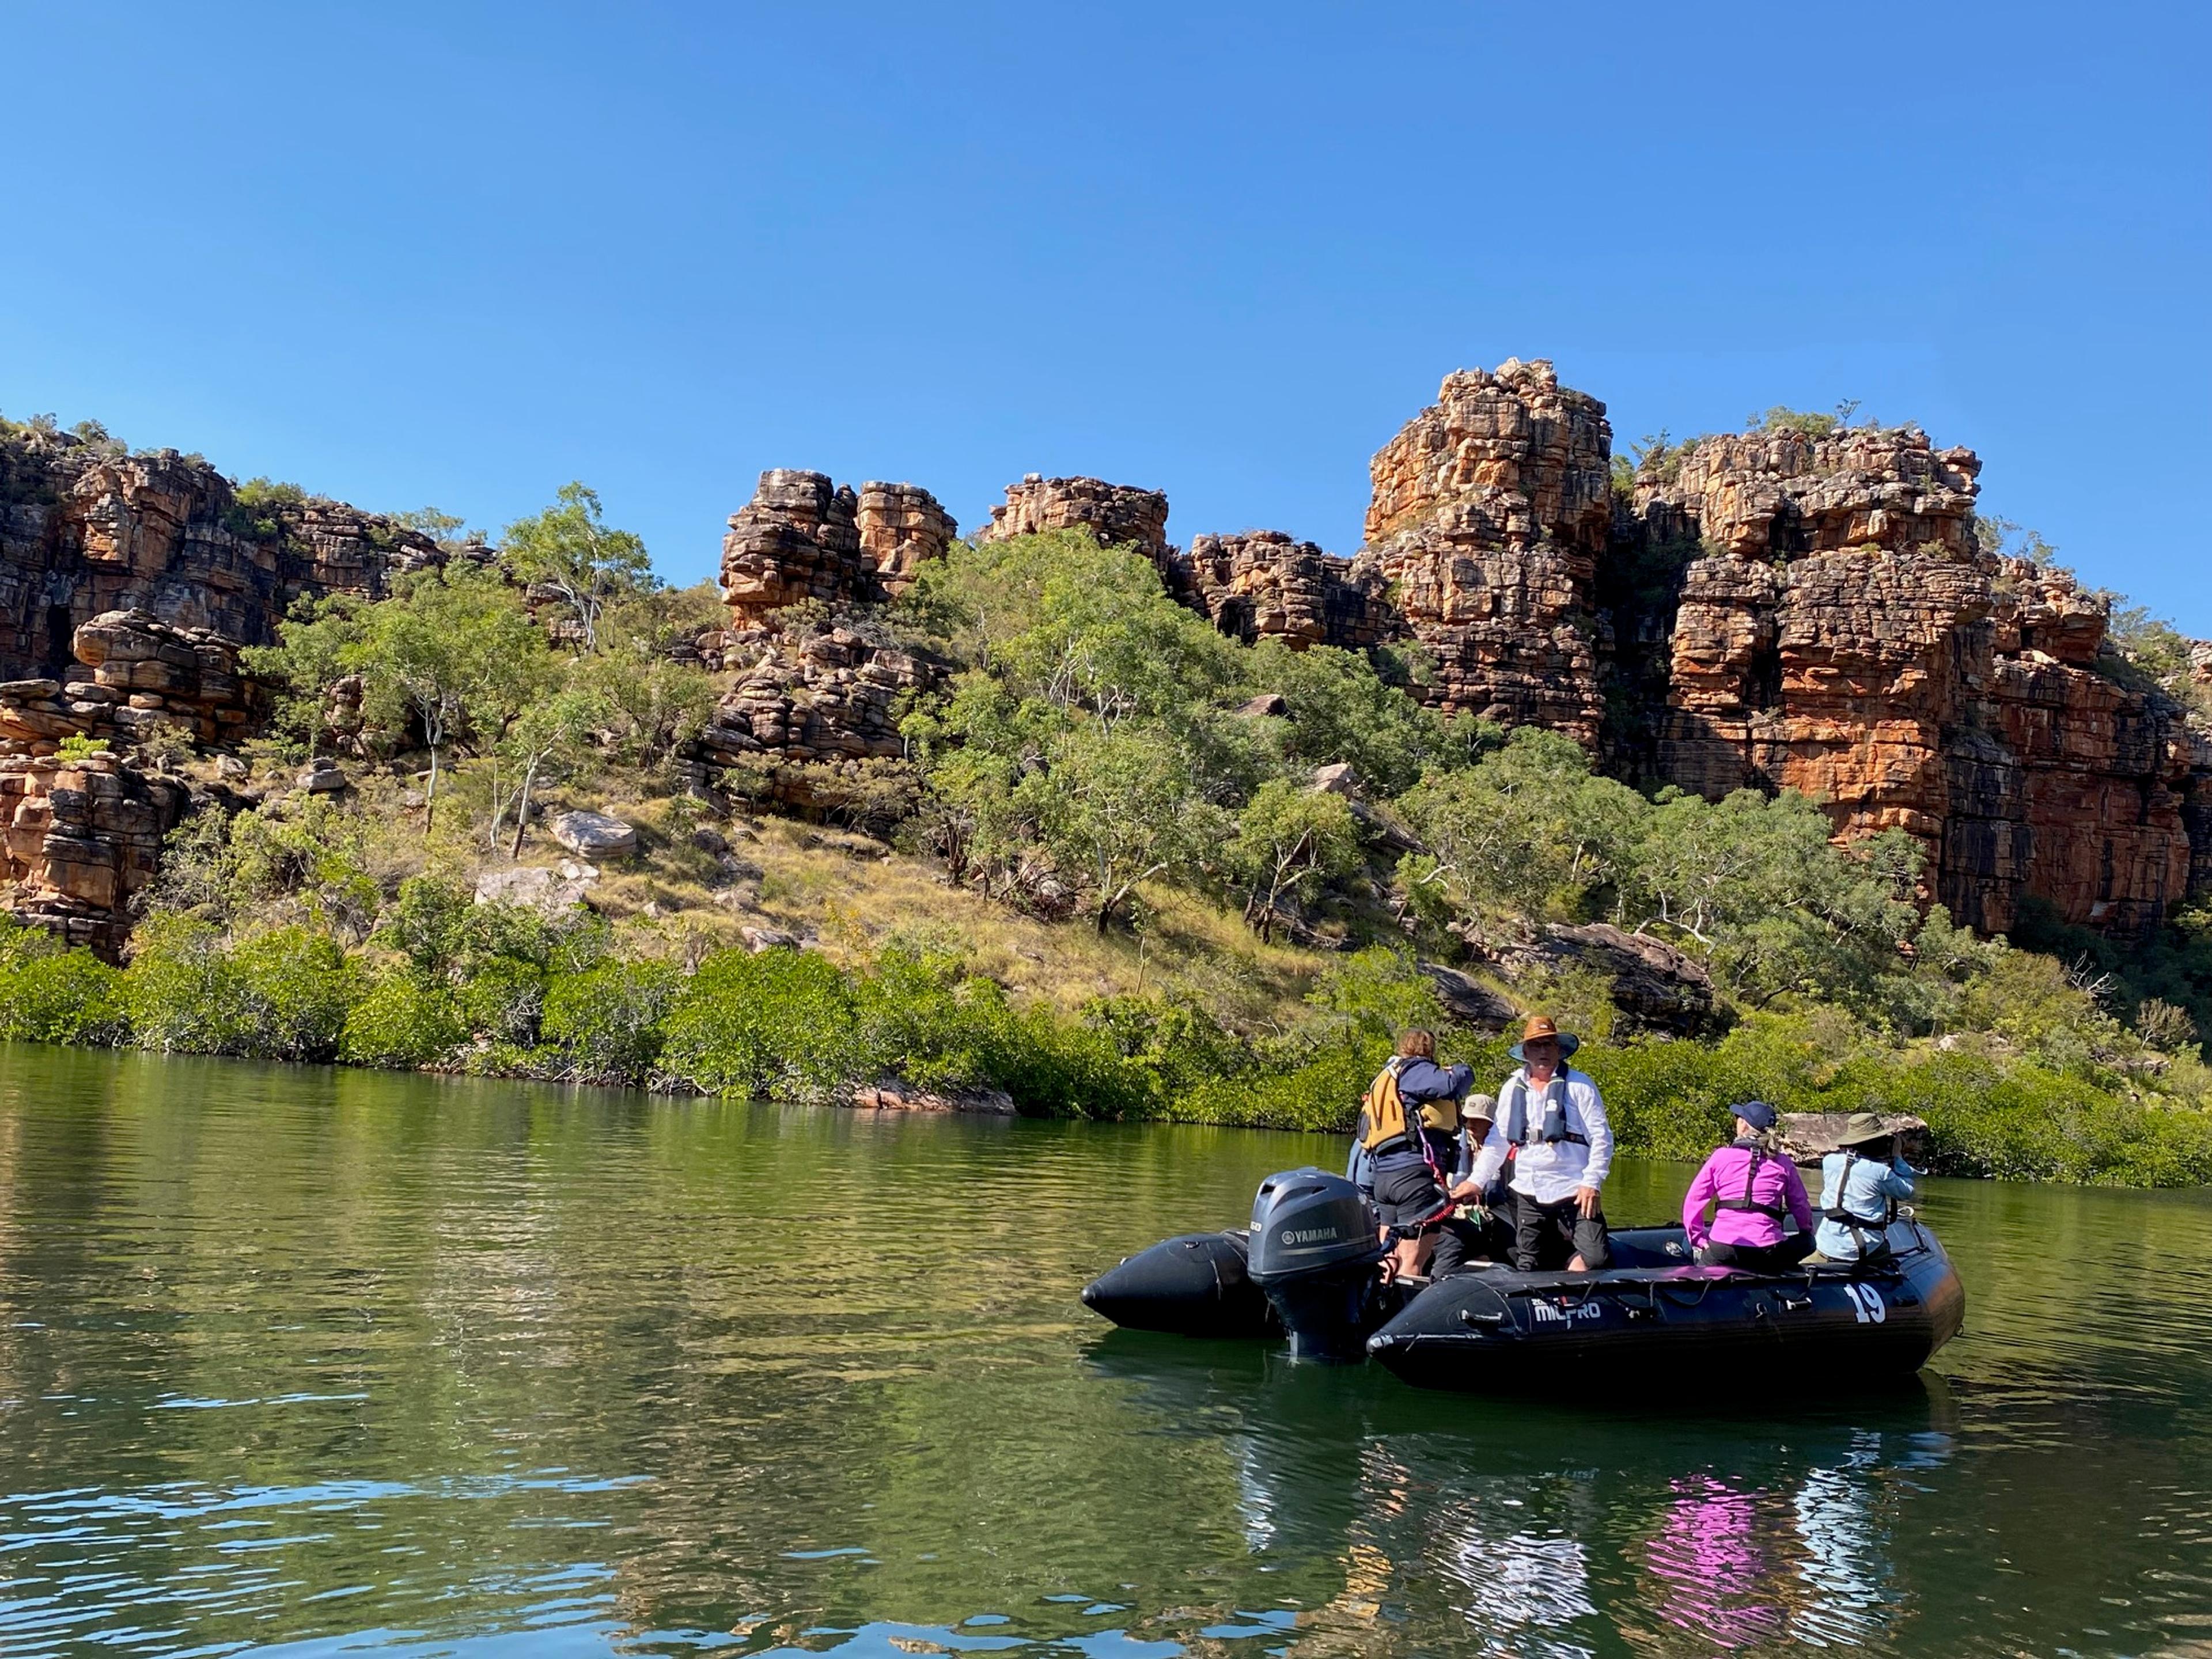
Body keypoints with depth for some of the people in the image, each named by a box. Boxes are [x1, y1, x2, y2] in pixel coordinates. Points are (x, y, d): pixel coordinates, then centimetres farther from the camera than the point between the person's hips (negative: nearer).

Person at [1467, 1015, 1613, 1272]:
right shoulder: (1512, 1088, 12)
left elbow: (1601, 1137, -3)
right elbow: (1497, 1142, 16)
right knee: (1526, 1269, 5)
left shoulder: (1579, 1085, 0)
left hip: (1574, 1193, -4)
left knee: (1595, 1257, -17)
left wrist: (1592, 1183, -12)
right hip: (1527, 1194, 4)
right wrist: (1476, 1181, 8)